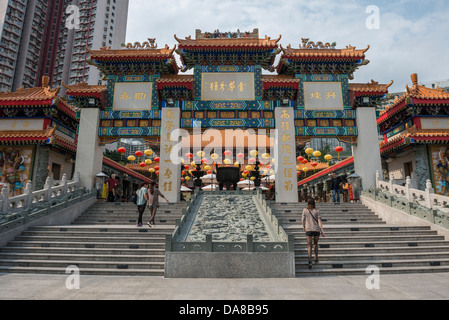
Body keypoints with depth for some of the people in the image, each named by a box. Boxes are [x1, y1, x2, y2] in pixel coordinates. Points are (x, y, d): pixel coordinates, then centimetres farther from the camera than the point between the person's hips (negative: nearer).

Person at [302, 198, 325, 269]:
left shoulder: (305, 210, 0)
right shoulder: (317, 211, 0)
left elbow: (303, 220, 5)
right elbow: (319, 221, -6)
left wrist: (303, 227, 23)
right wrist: (322, 231, -6)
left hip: (308, 230, -1)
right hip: (316, 229, 1)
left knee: (309, 246, 0)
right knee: (315, 244, 21)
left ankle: (310, 261, -15)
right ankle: (316, 259, 26)